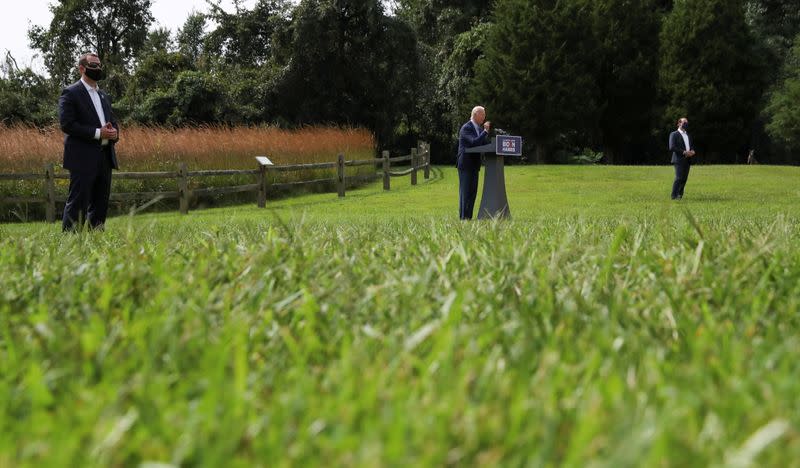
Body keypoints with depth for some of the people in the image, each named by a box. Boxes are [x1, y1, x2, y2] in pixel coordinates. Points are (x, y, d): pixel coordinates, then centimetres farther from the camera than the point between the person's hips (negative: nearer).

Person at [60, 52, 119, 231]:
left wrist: (114, 132, -1)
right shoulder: (70, 93, -4)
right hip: (83, 158, -7)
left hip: (105, 156, 7)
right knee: (78, 203, -8)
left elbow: (112, 121, 24)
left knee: (100, 203, 9)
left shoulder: (103, 95, 20)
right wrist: (97, 133, -17)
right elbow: (67, 124, -13)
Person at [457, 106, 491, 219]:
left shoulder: (479, 128, 15)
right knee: (465, 192, -7)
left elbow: (484, 144, 13)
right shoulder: (466, 128, -13)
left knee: (473, 192, 9)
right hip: (466, 164, -9)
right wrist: (485, 131, -21)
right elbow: (474, 142, -26)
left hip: (474, 165, 9)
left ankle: (468, 217, 13)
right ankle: (463, 218, -4)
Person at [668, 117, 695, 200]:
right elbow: (672, 147, -13)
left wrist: (692, 151, 1)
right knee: (679, 178, -14)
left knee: (684, 178, 5)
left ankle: (680, 195, 11)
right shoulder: (674, 135, -3)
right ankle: (674, 196, -11)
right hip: (679, 159, -7)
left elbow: (692, 146, 26)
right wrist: (684, 152, -17)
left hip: (687, 160, 7)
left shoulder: (688, 135, 22)